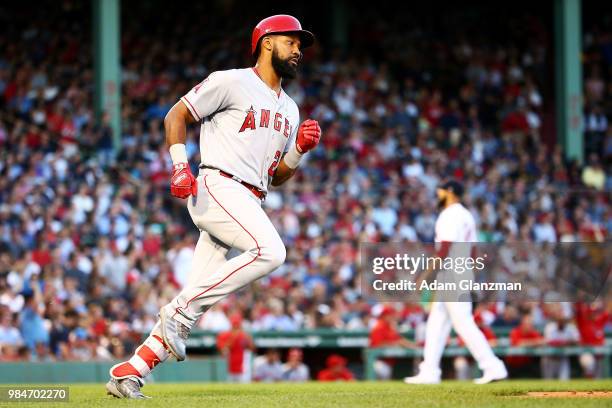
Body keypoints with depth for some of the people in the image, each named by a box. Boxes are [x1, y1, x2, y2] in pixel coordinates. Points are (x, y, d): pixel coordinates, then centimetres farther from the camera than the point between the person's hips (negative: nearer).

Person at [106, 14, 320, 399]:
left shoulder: (290, 109, 24)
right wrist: (180, 166, -8)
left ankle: (128, 372, 1)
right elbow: (176, 115, 3)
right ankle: (181, 309, -22)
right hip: (217, 186, -8)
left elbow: (277, 176, 24)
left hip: (248, 203, 8)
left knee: (196, 302, -1)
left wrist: (301, 148, 5)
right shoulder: (232, 82, 1)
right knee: (270, 251, -29)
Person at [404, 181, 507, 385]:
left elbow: (445, 248, -20)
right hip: (462, 274, 10)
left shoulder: (450, 215, -12)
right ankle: (429, 372, 12)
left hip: (451, 276, -10)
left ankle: (493, 366, -13)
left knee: (463, 323, -11)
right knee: (436, 324, 12)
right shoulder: (466, 215, 18)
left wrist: (428, 274, -20)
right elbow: (472, 249, 18)